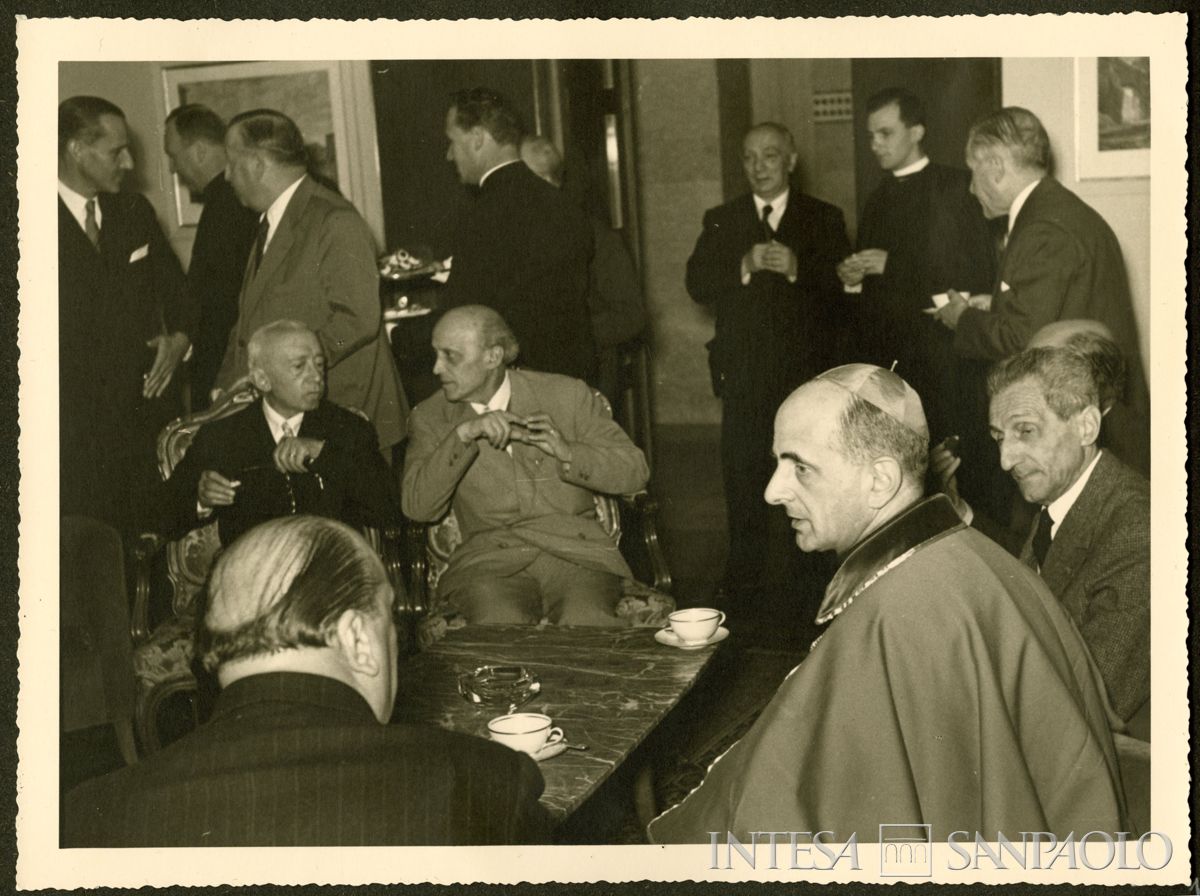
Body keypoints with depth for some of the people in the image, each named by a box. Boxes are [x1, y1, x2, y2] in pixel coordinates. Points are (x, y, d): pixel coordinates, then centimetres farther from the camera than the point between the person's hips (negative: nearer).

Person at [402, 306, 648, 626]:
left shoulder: (568, 395, 9)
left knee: (586, 623, -31)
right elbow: (417, 507, -3)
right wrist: (463, 434, -14)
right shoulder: (431, 416, 11)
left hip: (577, 552, 0)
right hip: (489, 560, 0)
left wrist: (566, 452, -9)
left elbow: (635, 471, 8)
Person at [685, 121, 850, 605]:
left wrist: (798, 269, -18)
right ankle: (742, 585, 10)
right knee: (742, 481, 1)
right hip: (744, 374, 1)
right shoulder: (721, 221, 12)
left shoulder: (824, 219, 8)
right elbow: (697, 284, 0)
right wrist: (745, 266, -15)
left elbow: (843, 285, -3)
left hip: (807, 370, -1)